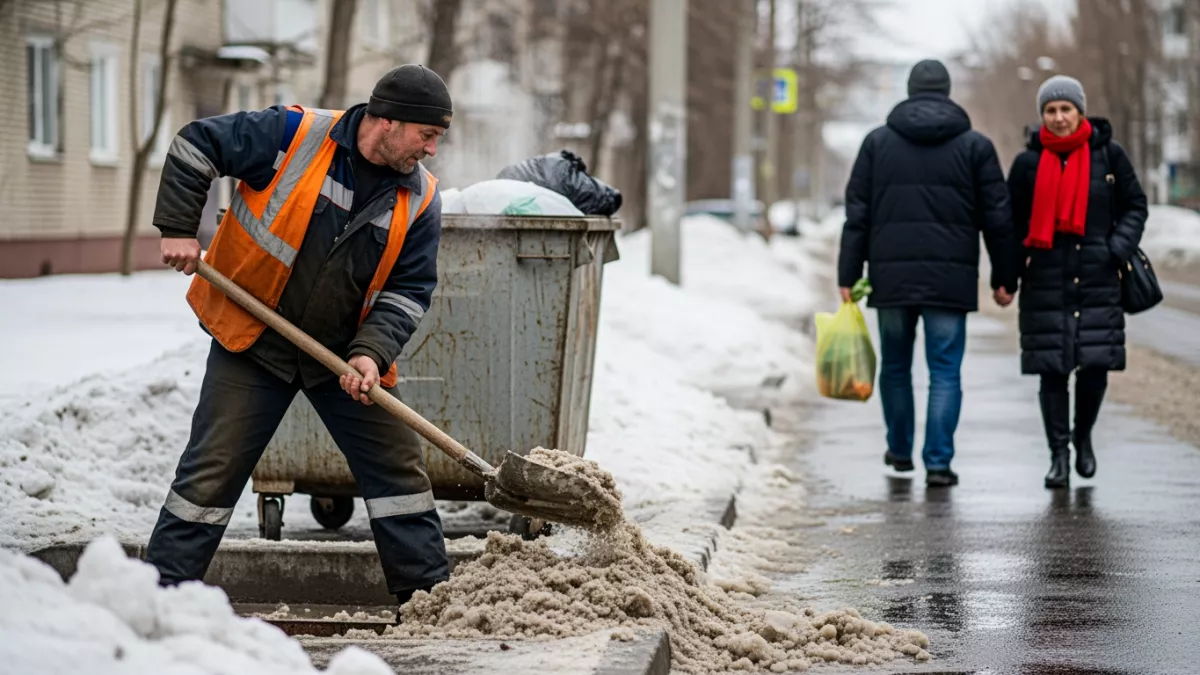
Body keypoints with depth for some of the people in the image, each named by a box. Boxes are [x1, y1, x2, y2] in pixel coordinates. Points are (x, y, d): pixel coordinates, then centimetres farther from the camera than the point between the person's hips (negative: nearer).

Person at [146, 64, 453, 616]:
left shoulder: (419, 201, -4)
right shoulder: (292, 135, -16)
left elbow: (409, 291, -2)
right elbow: (195, 145, -7)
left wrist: (372, 352, -18)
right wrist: (179, 228, -12)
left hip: (344, 357, 4)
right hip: (252, 341, -4)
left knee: (397, 466, 4)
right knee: (213, 469, -3)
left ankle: (428, 593, 15)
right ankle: (164, 587, 7)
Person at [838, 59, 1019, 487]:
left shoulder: (878, 142, 7)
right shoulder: (975, 146, 4)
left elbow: (857, 215, 4)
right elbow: (998, 219, 3)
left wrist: (848, 276, 5)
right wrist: (1004, 278, 10)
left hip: (891, 275, 2)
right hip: (951, 278, -1)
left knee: (894, 366, 17)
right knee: (945, 372, 1)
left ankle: (900, 451, 29)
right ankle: (938, 463, -4)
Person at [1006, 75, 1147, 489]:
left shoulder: (1109, 155, 3)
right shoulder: (1029, 162, 2)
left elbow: (1134, 206, 11)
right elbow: (1012, 221, 9)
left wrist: (1119, 248, -4)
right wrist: (1012, 271, 4)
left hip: (1098, 281, 0)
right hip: (1046, 281, 0)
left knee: (1096, 364, -3)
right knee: (1052, 370, -1)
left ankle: (1083, 436, 23)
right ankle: (1059, 454, 11)